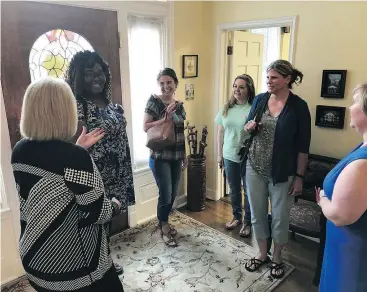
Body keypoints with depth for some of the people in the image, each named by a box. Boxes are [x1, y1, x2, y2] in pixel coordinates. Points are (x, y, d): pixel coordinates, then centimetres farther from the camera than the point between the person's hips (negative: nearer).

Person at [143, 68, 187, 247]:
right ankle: (164, 230, 20)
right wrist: (166, 118, -25)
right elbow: (146, 127, -16)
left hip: (176, 157, 6)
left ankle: (164, 223, 35)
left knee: (173, 194, 13)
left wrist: (184, 156, 15)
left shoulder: (179, 106, 8)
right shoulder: (154, 101, -9)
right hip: (160, 157, -6)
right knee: (165, 194, -2)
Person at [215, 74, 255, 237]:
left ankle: (247, 222, 28)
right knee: (234, 189, 18)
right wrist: (219, 154, 8)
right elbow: (220, 132, 7)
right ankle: (236, 217, 38)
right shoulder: (227, 107, 3)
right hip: (229, 156, 4)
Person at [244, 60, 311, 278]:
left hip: (282, 173, -3)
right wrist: (249, 127, -11)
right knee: (258, 214, 15)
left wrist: (299, 176, -9)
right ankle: (262, 254, 36)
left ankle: (277, 258, 35)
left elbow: (303, 146, -8)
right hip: (255, 168, 4)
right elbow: (248, 127, 14)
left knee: (280, 217, 12)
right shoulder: (260, 99, 1)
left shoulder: (298, 106, -10)